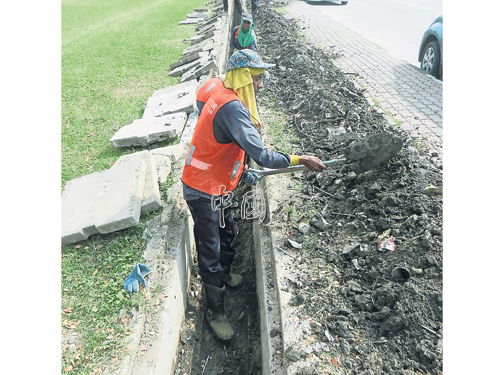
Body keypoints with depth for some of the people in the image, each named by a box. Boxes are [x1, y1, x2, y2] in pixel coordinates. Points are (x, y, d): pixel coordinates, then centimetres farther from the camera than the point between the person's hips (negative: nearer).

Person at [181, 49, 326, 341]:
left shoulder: (228, 99, 6)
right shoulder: (232, 107, -28)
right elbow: (260, 154, -34)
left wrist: (243, 174, 19)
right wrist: (300, 160, -26)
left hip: (217, 184, 10)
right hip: (205, 191, -10)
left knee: (227, 235, 26)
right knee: (211, 250, 4)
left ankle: (224, 275, 53)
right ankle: (216, 312, 22)